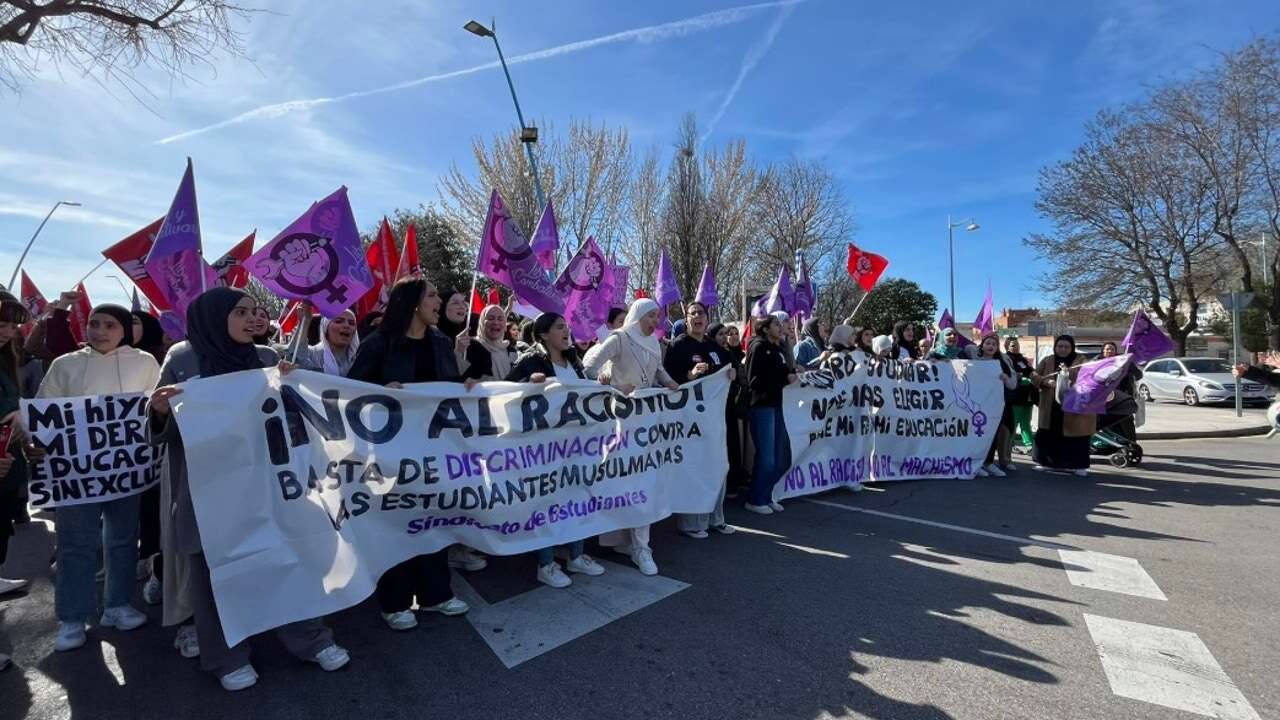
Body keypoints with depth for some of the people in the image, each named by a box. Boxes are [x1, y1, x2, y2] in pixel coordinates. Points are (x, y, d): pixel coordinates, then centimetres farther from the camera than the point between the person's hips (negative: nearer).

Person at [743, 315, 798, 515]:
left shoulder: (779, 348, 14)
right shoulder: (759, 347, -9)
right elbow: (755, 381, -16)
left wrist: (791, 373, -2)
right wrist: (785, 379, -13)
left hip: (777, 405, 8)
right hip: (762, 406, -8)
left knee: (778, 457, 12)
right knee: (766, 458, -2)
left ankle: (766, 497, 25)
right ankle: (755, 500, 12)